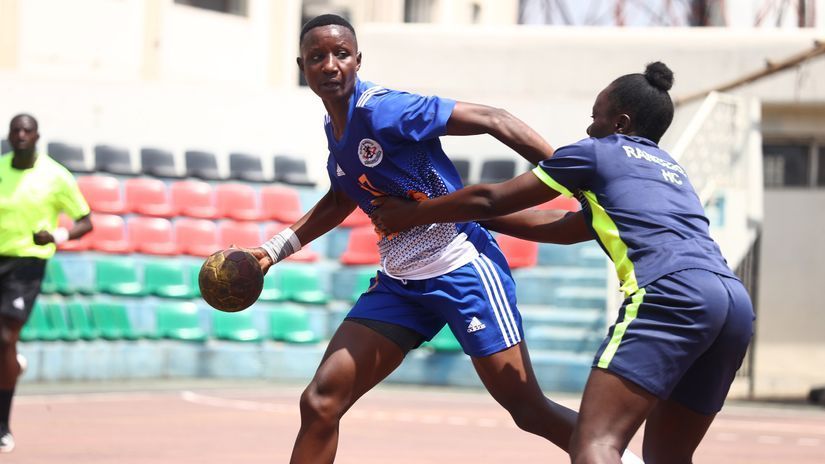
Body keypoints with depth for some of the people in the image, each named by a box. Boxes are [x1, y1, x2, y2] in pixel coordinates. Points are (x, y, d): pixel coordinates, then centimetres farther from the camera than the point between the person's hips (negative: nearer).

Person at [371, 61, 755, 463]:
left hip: (669, 294, -8)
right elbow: (564, 229, 42)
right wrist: (476, 216, 48)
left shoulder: (597, 151, 15)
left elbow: (490, 199, 19)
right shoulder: (670, 170, 35)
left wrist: (408, 216, 33)